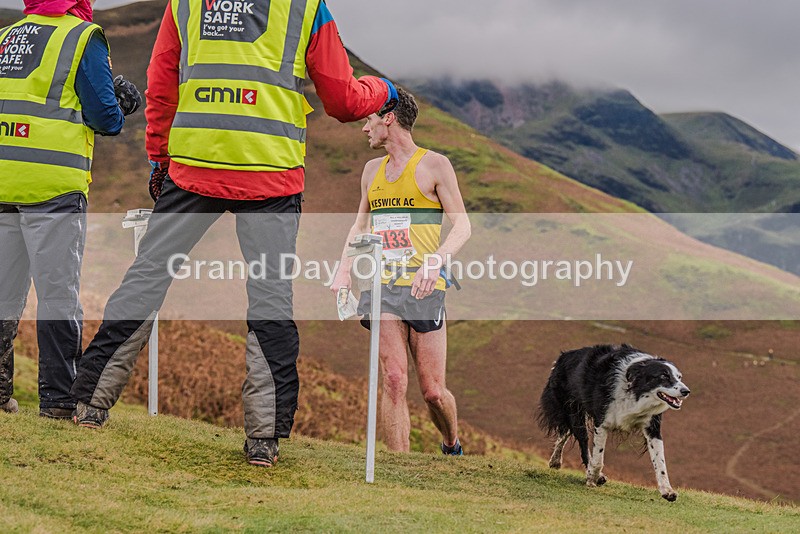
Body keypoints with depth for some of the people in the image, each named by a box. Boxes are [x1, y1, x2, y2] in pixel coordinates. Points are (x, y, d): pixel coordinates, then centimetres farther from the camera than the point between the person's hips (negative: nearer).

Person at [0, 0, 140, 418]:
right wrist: (117, 116, 16)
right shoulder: (83, 38, -2)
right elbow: (102, 113, -6)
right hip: (52, 184, -6)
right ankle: (58, 397, -2)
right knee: (58, 293, -2)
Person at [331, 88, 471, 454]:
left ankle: (452, 447, 27)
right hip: (382, 287, 4)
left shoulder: (434, 165, 2)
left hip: (424, 289, -4)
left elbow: (462, 226, -3)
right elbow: (360, 226, 28)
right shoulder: (372, 170, 18)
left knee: (433, 391, -1)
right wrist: (343, 272, 12)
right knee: (394, 382, -11)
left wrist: (435, 261, -20)